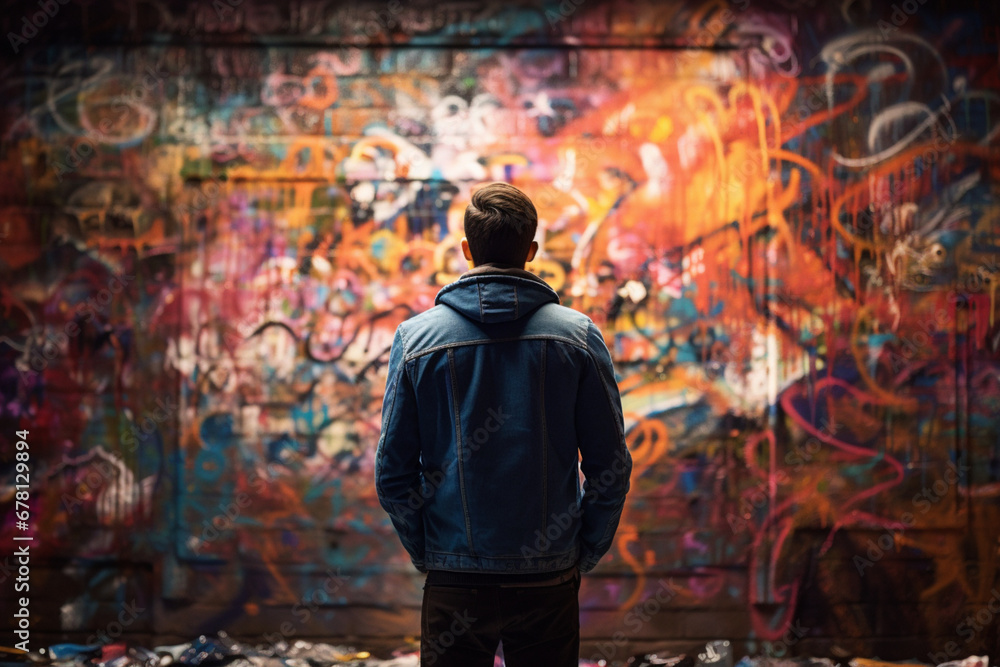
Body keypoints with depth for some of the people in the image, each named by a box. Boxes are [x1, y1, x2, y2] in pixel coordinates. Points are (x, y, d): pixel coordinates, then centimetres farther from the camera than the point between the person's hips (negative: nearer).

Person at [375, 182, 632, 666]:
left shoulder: (415, 338, -4)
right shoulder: (578, 336, -4)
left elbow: (392, 475, -3)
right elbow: (611, 468, -3)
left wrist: (425, 555, 9)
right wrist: (583, 556, 8)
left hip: (454, 584, 0)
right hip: (548, 581, 0)